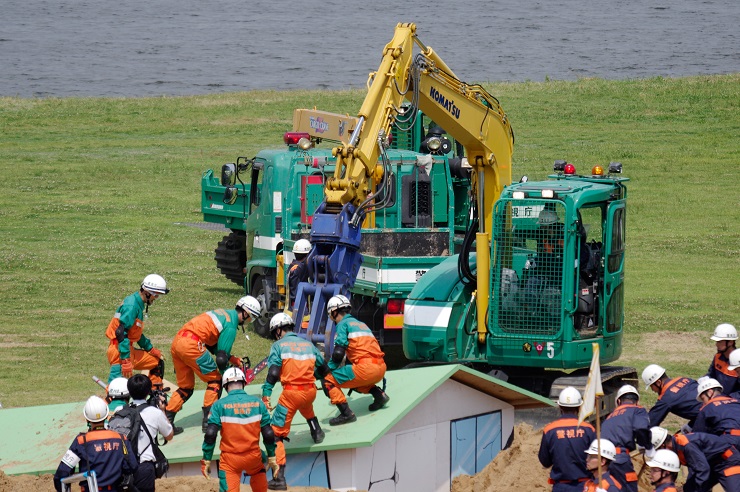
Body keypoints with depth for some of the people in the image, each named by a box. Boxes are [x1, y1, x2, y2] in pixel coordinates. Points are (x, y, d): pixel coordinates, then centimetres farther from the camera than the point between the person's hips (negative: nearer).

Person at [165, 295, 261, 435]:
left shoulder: (225, 314, 22)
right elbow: (221, 358, -7)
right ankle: (208, 420, 2)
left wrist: (232, 359, 23)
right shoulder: (231, 326, -7)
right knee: (215, 380, 4)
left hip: (177, 341, 9)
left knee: (186, 387, 16)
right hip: (191, 344, -9)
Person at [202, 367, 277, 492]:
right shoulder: (257, 403, 1)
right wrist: (272, 458, 14)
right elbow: (268, 434, 4)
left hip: (230, 459, -3)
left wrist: (206, 461, -2)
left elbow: (210, 435, -10)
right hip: (253, 457, 3)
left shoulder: (219, 405, -6)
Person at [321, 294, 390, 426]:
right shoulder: (360, 324, 28)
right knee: (355, 381, 36)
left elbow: (338, 353, -7)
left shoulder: (343, 324, 3)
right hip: (380, 369, 8)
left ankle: (346, 413, -15)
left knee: (327, 381, -3)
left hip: (366, 368, -8)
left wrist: (327, 370, 4)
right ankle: (379, 394, 13)